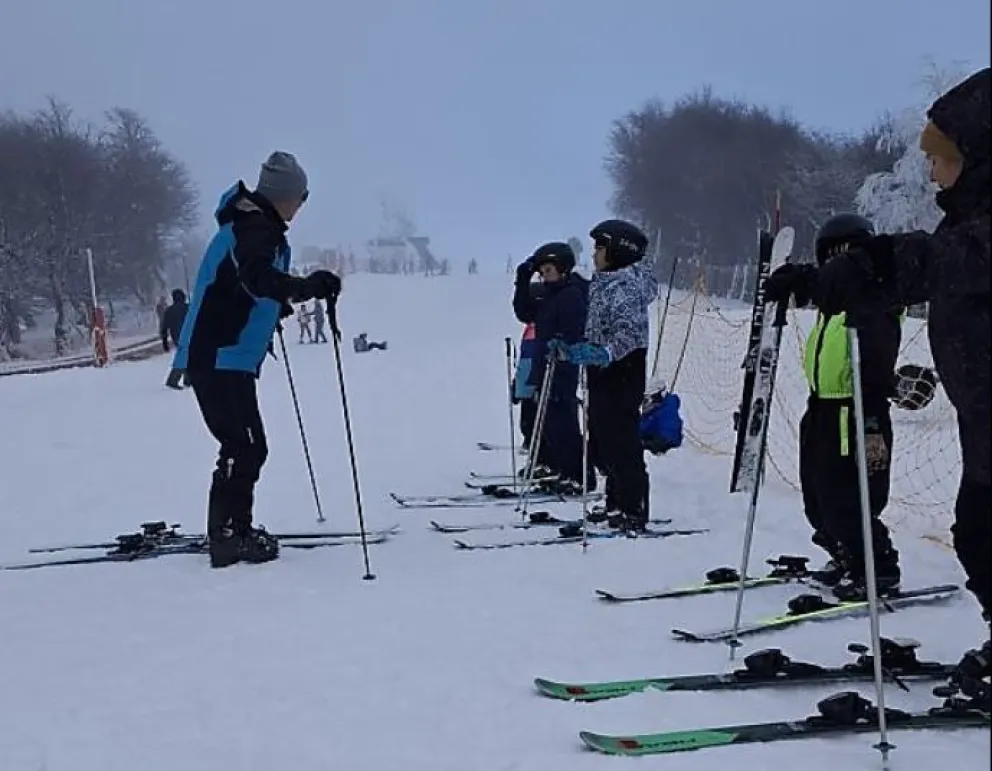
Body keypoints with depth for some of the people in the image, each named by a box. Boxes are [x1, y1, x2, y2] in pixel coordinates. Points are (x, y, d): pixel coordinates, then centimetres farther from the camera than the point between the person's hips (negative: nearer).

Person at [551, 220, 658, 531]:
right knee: (603, 445, 15)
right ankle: (617, 505, 25)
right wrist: (569, 350, 19)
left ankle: (634, 511, -4)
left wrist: (603, 354, -40)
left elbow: (629, 332, -27)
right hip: (604, 374, 10)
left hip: (621, 374, -10)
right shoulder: (604, 283, 17)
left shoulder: (625, 284, -14)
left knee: (621, 442, -9)